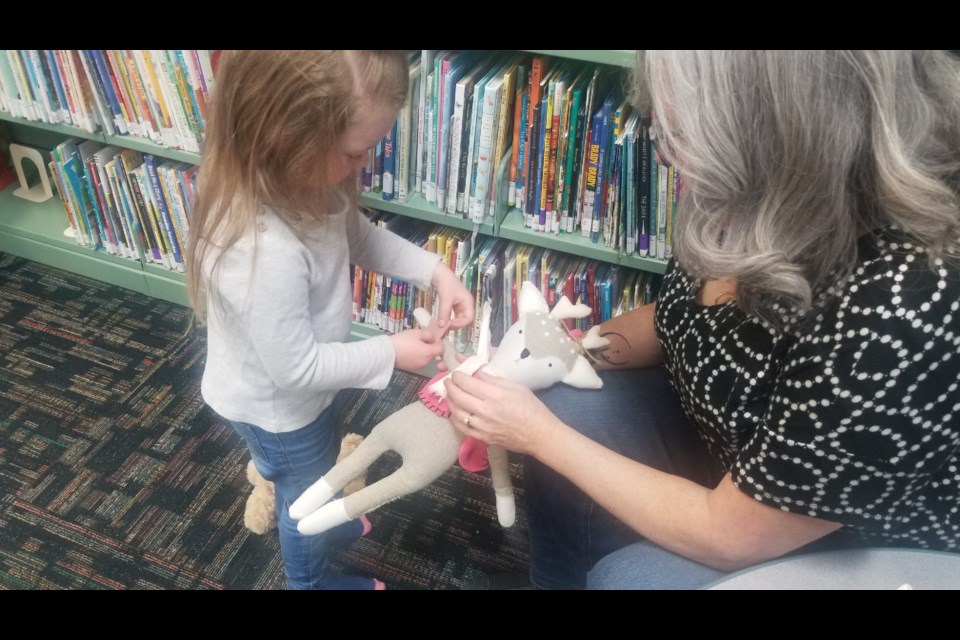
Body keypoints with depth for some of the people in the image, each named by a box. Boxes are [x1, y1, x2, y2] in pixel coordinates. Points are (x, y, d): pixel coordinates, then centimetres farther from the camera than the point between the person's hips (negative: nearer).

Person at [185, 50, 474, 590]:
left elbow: (360, 236, 0)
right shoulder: (264, 252, -44)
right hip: (275, 403, -7)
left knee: (323, 468, 35)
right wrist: (390, 353, -21)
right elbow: (295, 367, -31)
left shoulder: (293, 179, -19)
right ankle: (312, 578, 55)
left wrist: (435, 271, -12)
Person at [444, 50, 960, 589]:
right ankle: (554, 581, 26)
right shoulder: (770, 204, -17)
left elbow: (729, 535, -28)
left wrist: (539, 433, -22)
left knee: (625, 574, -18)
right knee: (566, 412, -1)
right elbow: (676, 322, 3)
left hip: (857, 552, -6)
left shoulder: (900, 318, -39)